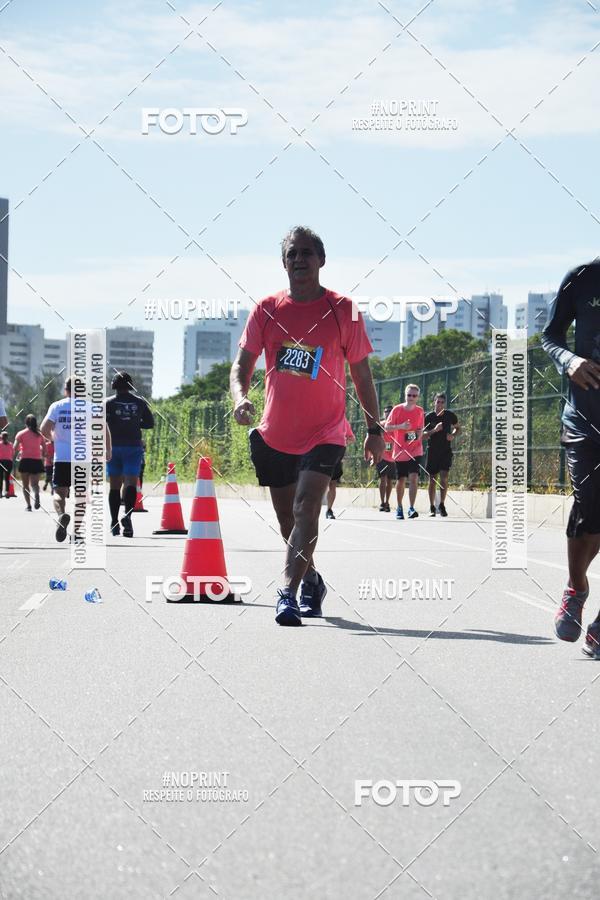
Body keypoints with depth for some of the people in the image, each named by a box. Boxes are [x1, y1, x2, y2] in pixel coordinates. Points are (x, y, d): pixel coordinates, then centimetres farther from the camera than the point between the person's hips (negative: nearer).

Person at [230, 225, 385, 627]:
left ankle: (288, 594, -24)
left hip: (324, 434, -4)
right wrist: (240, 397, -19)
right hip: (275, 434, 4)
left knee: (305, 510, -21)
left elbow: (362, 374, 4)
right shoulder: (267, 310, 1)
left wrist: (375, 429, 4)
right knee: (287, 518, 15)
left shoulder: (344, 311, -4)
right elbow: (243, 363, 2)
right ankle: (311, 580, 38)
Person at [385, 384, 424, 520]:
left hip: (415, 451, 0)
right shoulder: (397, 410, -3)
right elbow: (387, 427, -4)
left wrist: (419, 434, -4)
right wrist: (401, 426, -19)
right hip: (400, 451, 0)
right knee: (401, 480, 7)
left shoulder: (420, 411, 4)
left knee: (413, 478, -16)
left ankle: (411, 508, -16)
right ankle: (399, 508, 24)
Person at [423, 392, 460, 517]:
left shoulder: (450, 415, 1)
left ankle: (442, 505, -5)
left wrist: (453, 435, -3)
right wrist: (434, 430, -23)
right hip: (432, 451, 0)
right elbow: (423, 436, -6)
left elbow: (457, 428, 18)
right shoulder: (429, 417, -4)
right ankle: (432, 507, 13)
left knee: (444, 478, -12)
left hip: (446, 451, 0)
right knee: (432, 479, 4)